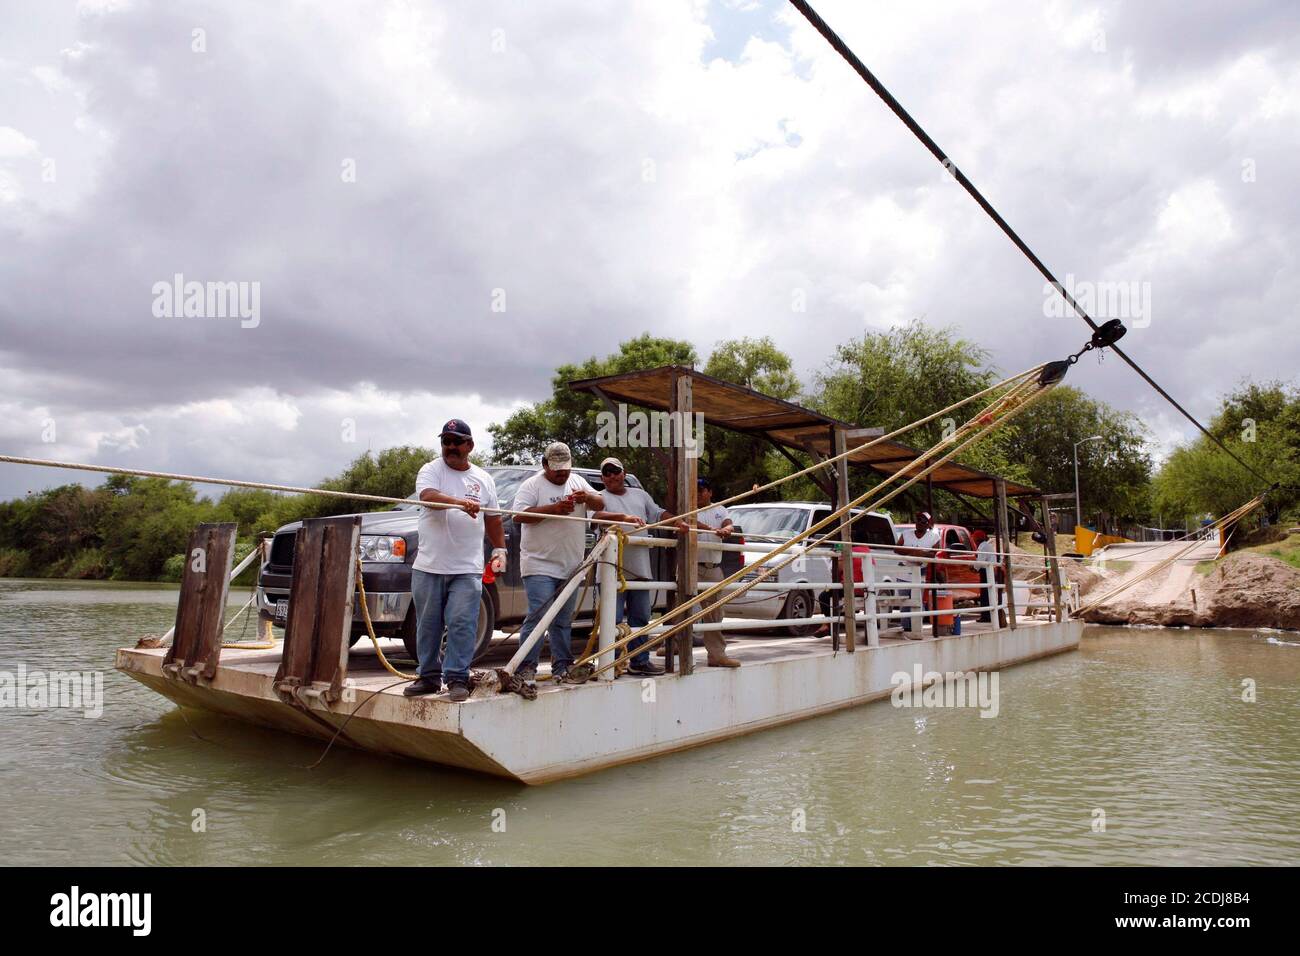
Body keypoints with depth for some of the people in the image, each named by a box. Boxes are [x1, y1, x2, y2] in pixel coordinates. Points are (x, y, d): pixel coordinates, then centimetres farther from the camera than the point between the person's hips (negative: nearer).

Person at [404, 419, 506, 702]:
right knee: (428, 626, 8)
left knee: (462, 624, -6)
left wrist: (500, 549, 9)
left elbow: (493, 519, 19)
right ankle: (429, 677, 21)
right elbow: (428, 496, -20)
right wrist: (460, 502, -37)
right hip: (429, 566, 0)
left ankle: (457, 678, 1)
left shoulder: (483, 478, 13)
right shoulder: (431, 470, 2)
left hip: (467, 569, 1)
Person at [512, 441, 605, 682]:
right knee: (538, 616, -12)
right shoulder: (532, 485, -3)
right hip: (539, 565, -6)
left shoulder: (578, 482, 15)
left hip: (570, 566, 6)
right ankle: (526, 667, -5)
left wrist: (587, 497, -11)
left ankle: (562, 667, 21)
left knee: (563, 621, 13)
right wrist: (554, 509, -21)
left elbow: (600, 504, 11)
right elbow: (520, 515, -15)